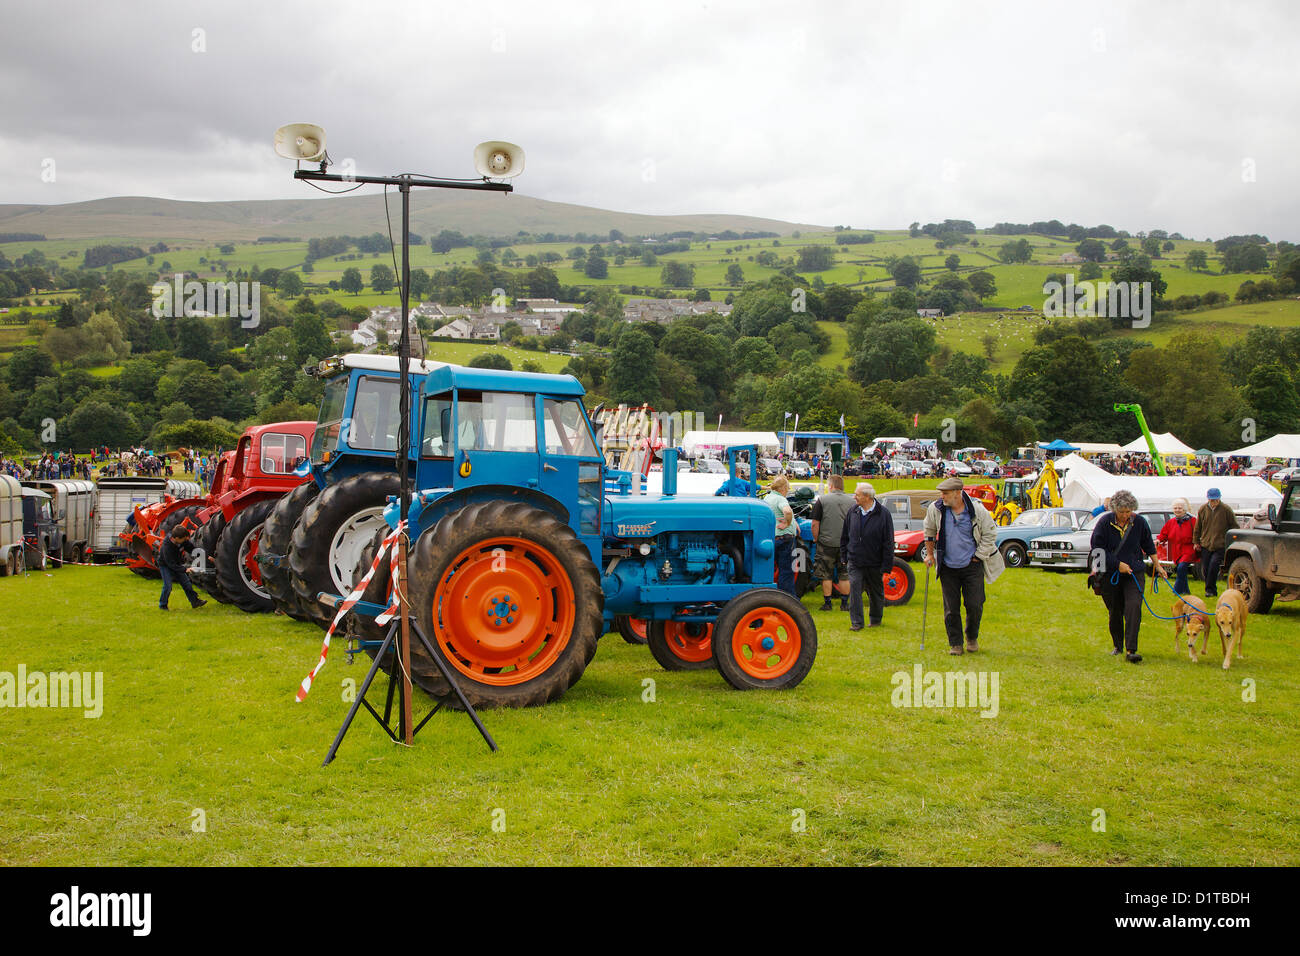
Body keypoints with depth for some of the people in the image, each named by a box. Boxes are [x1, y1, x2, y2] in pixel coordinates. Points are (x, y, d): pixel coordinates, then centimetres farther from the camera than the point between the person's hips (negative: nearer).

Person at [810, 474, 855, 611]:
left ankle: (827, 603, 9)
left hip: (826, 543, -2)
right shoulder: (852, 501, 3)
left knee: (826, 575, 6)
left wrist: (816, 539, 6)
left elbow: (815, 524, -8)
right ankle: (844, 603, 14)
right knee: (845, 576, 10)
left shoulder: (822, 500, -6)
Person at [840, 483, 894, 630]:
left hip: (874, 563, -2)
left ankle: (876, 619, 29)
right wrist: (845, 554, 11)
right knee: (854, 589, -8)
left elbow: (888, 541, -7)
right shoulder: (853, 511, 2)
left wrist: (886, 564, -9)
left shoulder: (883, 514, -10)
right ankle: (856, 622, -3)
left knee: (876, 592, 11)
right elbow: (845, 534, 14)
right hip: (855, 561, 2)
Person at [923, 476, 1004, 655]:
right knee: (951, 608, 2)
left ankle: (972, 637, 23)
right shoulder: (935, 509, -5)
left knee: (975, 605, -2)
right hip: (948, 568, 1)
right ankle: (955, 644, 14)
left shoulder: (978, 511, -11)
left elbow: (990, 535, 2)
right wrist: (930, 554, 15)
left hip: (972, 566, -1)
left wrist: (977, 557, 0)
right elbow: (929, 531, 14)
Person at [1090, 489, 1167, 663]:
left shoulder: (1139, 522, -2)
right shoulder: (1105, 522, -9)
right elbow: (1097, 549, -8)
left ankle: (1131, 650, -18)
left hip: (1134, 572, 0)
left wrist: (1158, 566, 20)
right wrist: (1118, 564, -12)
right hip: (1110, 574, 0)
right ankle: (1118, 646, 26)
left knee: (1134, 608, -15)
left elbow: (1148, 545, 14)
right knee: (1115, 611, 7)